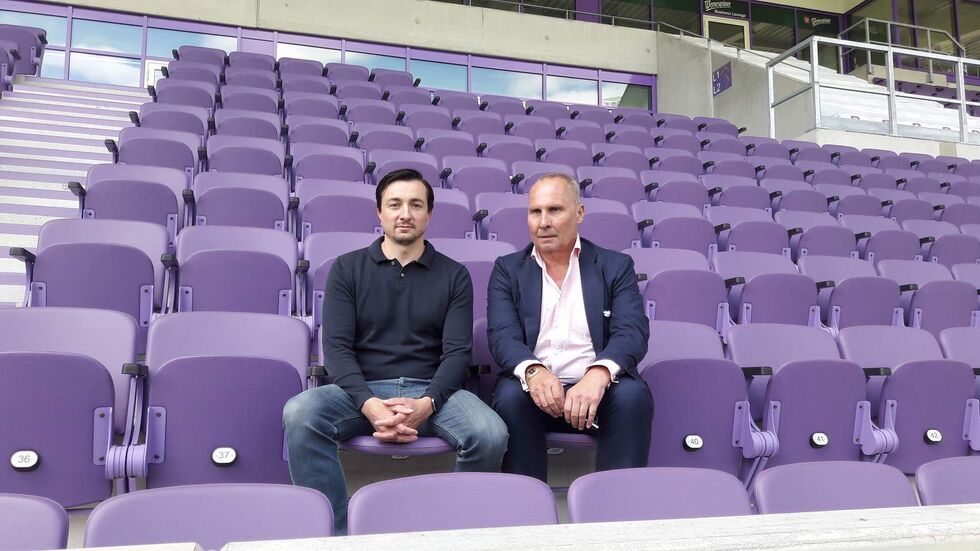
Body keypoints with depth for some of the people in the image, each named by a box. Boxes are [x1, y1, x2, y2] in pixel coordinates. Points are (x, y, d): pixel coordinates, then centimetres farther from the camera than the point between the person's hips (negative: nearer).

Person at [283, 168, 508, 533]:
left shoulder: (453, 275, 11)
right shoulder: (347, 268, 10)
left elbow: (457, 351, 2)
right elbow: (337, 348, 0)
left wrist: (426, 404, -19)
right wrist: (370, 404, -19)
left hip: (432, 390, 0)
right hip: (363, 389, 0)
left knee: (491, 434, -29)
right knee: (299, 414, -30)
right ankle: (336, 533, -16)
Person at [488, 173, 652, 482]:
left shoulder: (615, 266, 11)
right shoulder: (508, 269, 13)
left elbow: (632, 331, -5)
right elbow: (502, 335, -2)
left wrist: (599, 375, -28)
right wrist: (533, 371, -27)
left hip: (597, 389, 0)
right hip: (535, 388, 0)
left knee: (633, 395, -31)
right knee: (511, 396, -31)